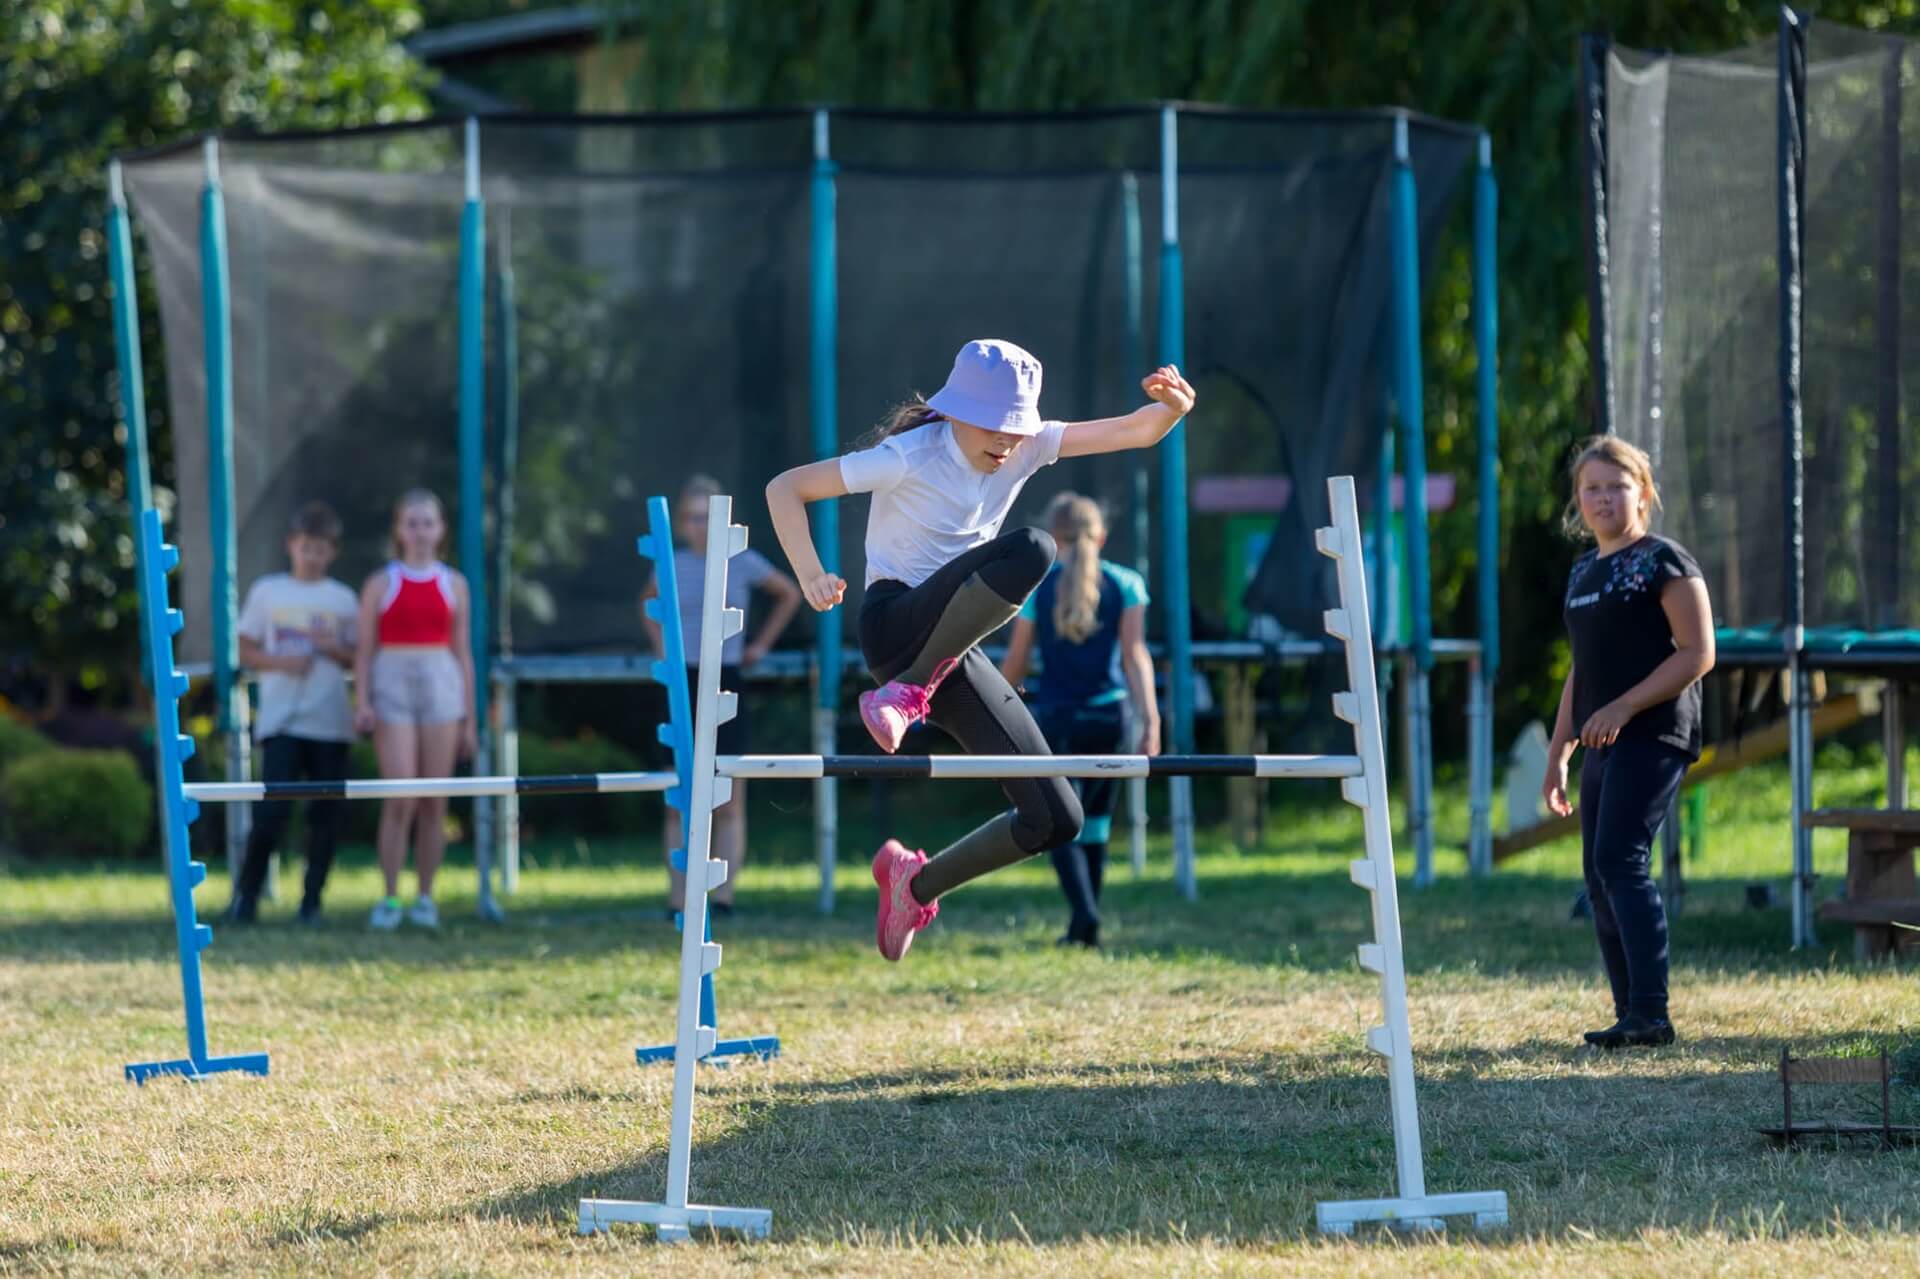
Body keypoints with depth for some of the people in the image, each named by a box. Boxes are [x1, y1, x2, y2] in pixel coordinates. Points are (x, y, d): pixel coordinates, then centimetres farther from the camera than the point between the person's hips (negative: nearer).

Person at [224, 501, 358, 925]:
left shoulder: (344, 599, 10)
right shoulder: (266, 592, 7)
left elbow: (361, 659, 12)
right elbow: (246, 651, 8)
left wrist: (335, 650, -9)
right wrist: (281, 662, -10)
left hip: (331, 722, 2)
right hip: (281, 719, -2)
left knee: (325, 815, 0)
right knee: (272, 810, -13)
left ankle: (312, 901, 8)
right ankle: (245, 896, -1)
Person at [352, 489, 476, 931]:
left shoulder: (453, 585, 11)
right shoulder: (381, 585, 6)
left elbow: (463, 652, 13)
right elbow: (364, 650, 5)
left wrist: (469, 719, 11)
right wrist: (363, 702, -9)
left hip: (441, 686, 2)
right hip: (393, 689, -2)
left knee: (434, 803, 1)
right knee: (399, 799, -11)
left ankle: (425, 897, 10)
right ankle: (390, 898, -5)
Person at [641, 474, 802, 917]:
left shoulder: (743, 563, 0)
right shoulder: (672, 565, 4)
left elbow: (789, 595, 17)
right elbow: (649, 603, 26)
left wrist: (761, 645, 9)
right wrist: (661, 646, 12)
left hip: (725, 685, -1)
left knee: (729, 804, -2)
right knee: (678, 804, 0)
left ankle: (724, 897, -2)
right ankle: (677, 901, 2)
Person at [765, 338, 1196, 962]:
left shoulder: (1025, 449, 5)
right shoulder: (910, 457, -11)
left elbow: (1135, 432, 1)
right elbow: (786, 487, -9)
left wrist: (1173, 407, -23)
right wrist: (811, 576, -24)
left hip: (956, 654, 7)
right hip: (898, 625, -7)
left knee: (1056, 819, -4)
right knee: (1030, 549, -33)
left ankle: (918, 883, 19)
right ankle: (907, 692, -25)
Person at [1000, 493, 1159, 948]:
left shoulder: (1037, 587, 0)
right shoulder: (1125, 584, 1)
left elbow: (1016, 660, 5)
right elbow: (1135, 653, -7)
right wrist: (1150, 719, -11)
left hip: (1057, 719, -2)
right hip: (1112, 718, 2)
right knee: (1096, 822, 17)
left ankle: (1084, 915, -22)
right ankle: (1085, 923, 21)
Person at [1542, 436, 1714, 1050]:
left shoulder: (1664, 561, -5)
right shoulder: (1583, 572, 18)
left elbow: (1698, 653, -11)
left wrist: (1624, 707, -18)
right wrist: (1558, 755, 20)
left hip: (1653, 735, -8)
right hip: (1603, 745, 8)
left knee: (1620, 860, -18)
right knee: (1599, 878, 4)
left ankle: (1650, 1014, -20)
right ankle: (1630, 1016, 8)